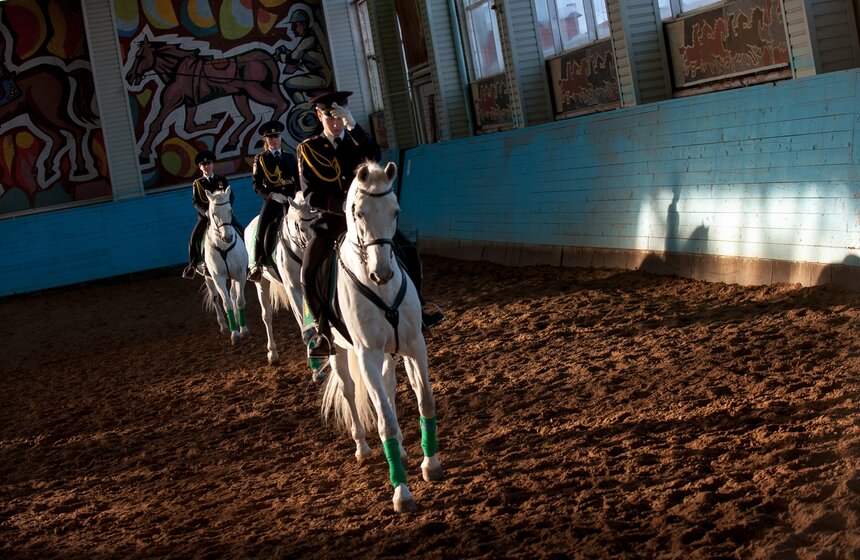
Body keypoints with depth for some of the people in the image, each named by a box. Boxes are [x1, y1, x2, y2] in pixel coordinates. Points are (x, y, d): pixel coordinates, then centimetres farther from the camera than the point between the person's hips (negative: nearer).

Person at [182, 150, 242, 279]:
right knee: (195, 237, -18)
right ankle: (193, 265, -7)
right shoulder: (197, 183, 6)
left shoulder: (222, 180, 9)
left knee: (241, 231, -13)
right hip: (205, 215, -1)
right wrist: (205, 212, -21)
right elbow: (195, 202, -3)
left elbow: (231, 196, 3)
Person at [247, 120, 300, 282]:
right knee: (261, 233, -13)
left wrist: (297, 196, -5)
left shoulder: (289, 157, 13)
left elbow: (298, 179, 13)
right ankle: (256, 265, 4)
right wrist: (272, 195, -16)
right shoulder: (260, 159, 5)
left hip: (290, 197, 2)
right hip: (271, 199, -2)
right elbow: (256, 185, -1)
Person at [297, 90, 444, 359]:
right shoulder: (308, 149, -1)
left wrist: (353, 125, -32)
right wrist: (341, 205, -25)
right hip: (330, 218, -2)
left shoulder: (355, 141, 4)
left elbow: (374, 157, -20)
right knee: (309, 274, -16)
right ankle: (320, 327, 3)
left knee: (408, 251, -8)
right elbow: (311, 194, -8)